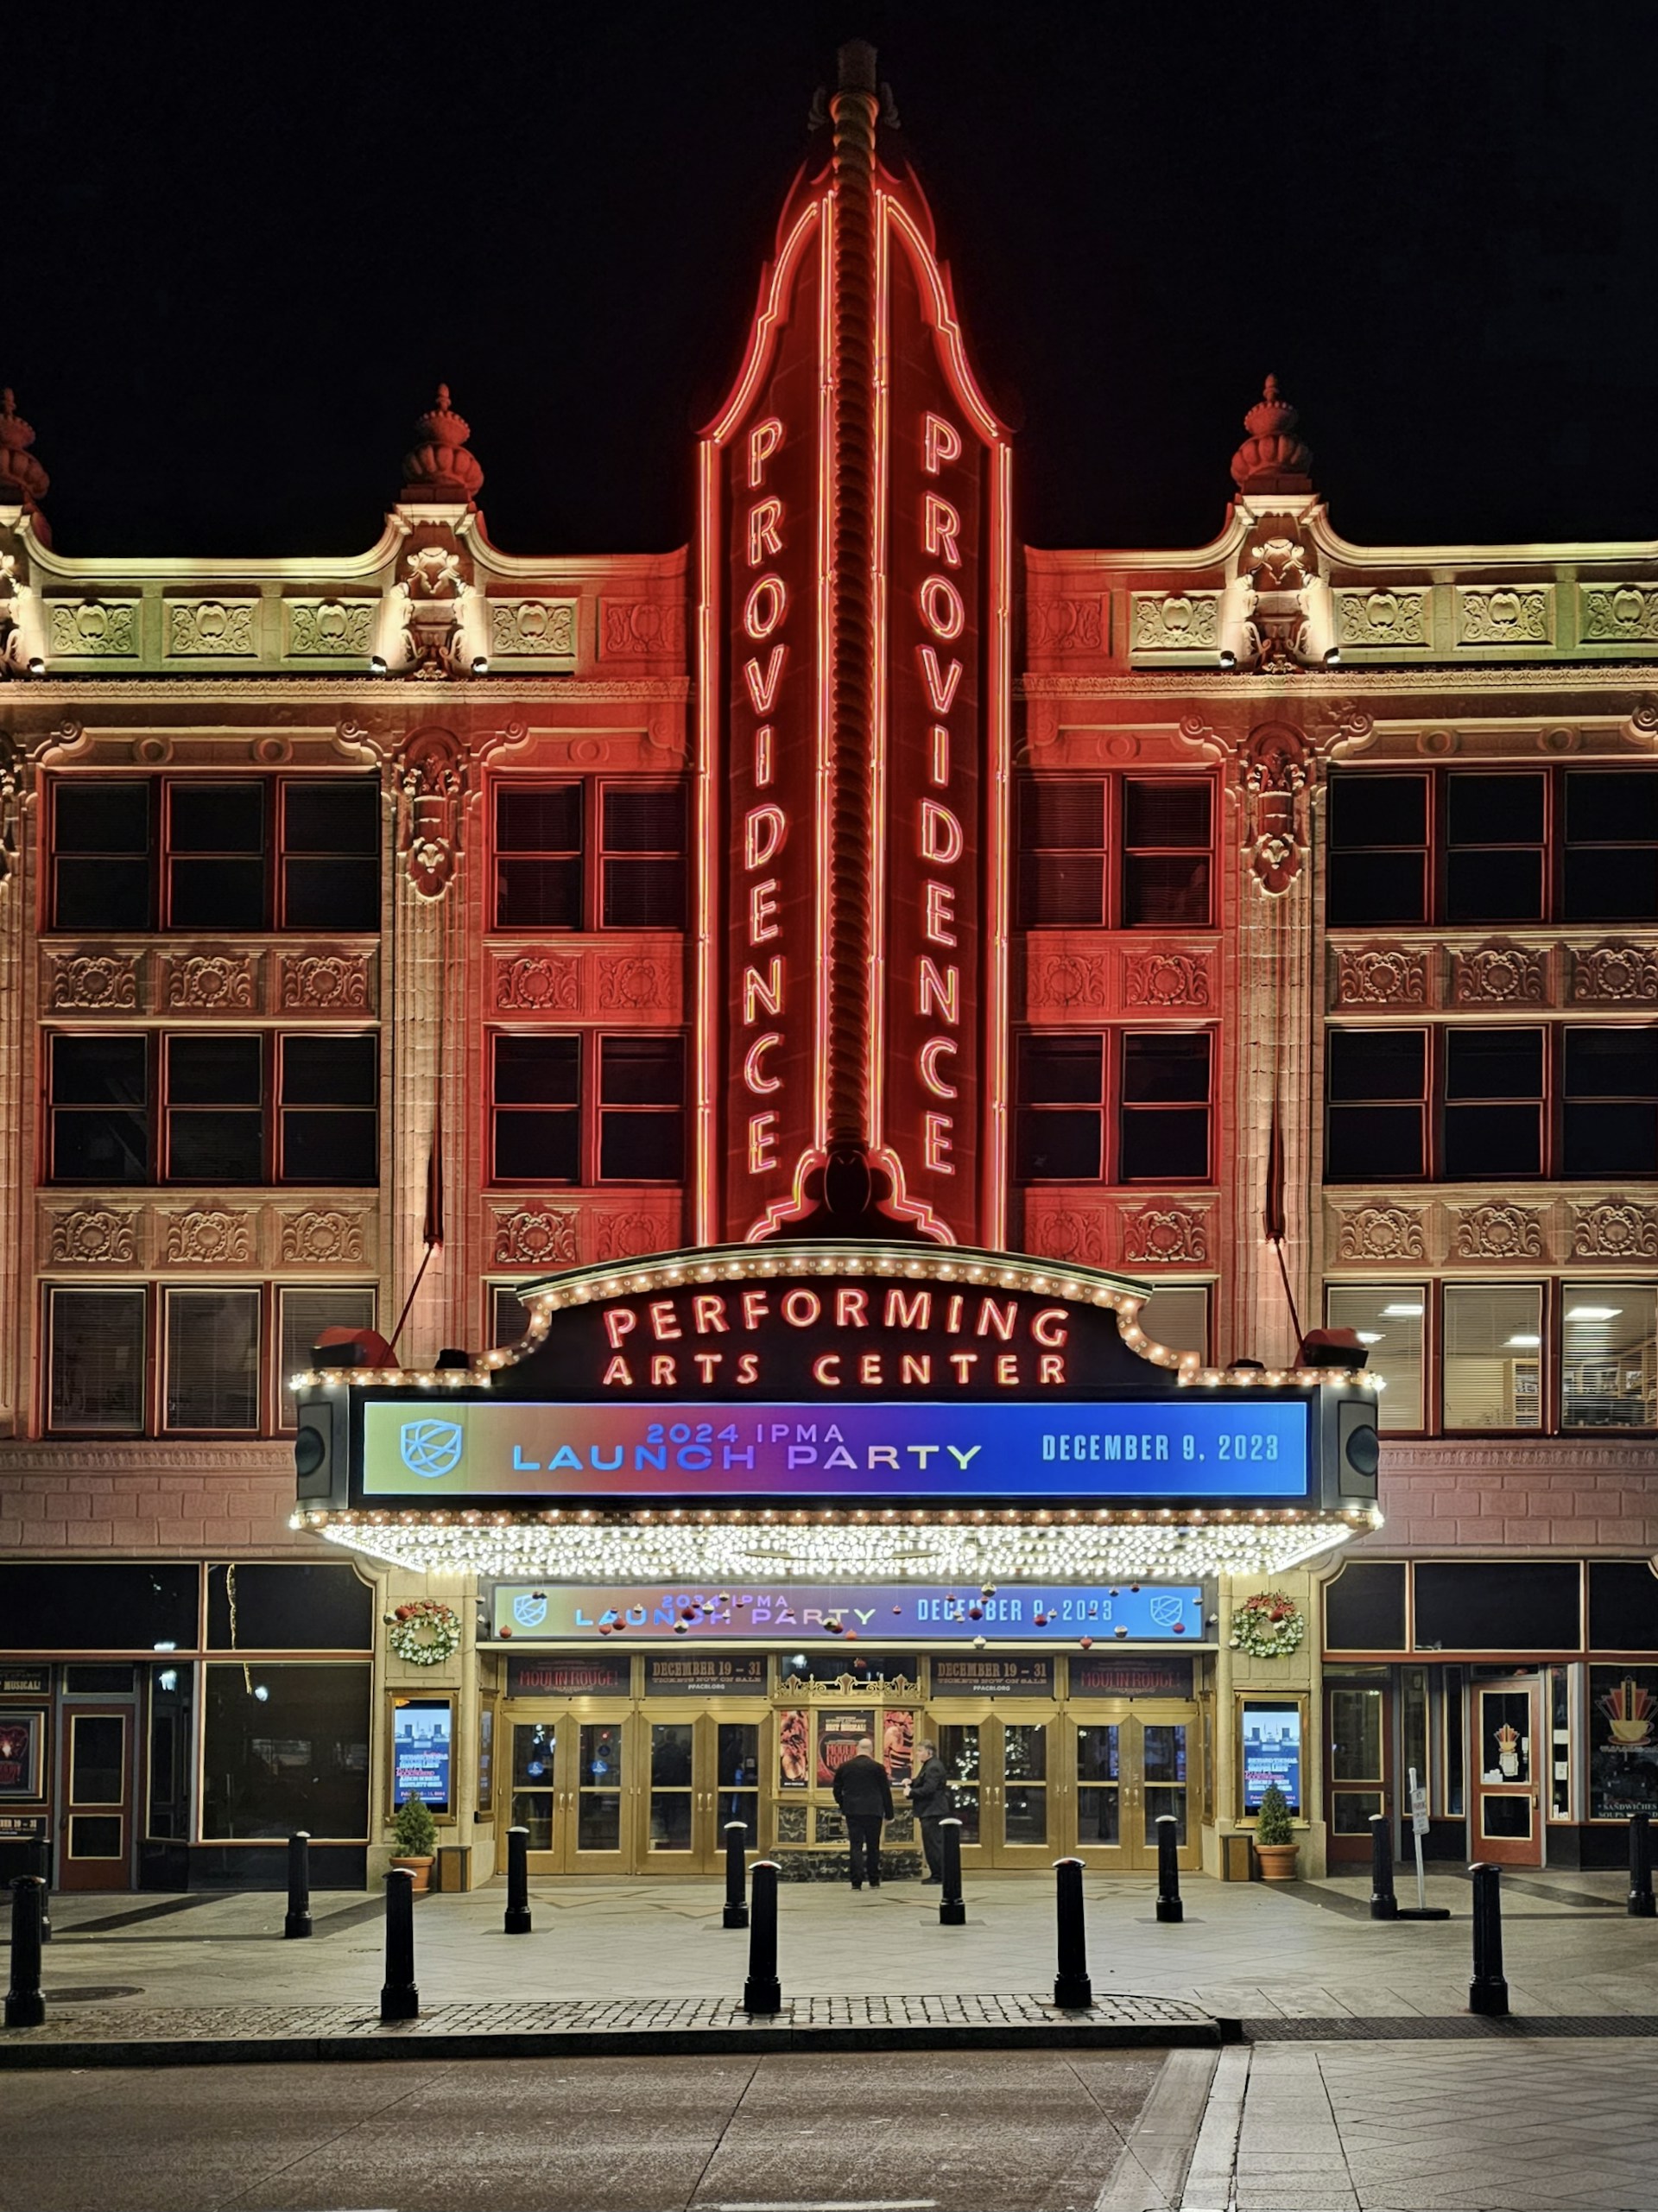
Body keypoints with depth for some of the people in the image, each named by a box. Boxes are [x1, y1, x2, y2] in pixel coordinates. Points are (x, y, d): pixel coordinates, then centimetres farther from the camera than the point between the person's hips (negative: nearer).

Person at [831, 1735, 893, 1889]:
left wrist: (844, 1806, 22)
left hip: (852, 1812, 1)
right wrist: (889, 1813, 7)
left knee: (855, 1846, 0)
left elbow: (837, 1791, 8)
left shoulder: (844, 1768, 2)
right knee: (873, 1846, 10)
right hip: (873, 1811, -1)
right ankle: (874, 1881, 15)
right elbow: (886, 1792, -1)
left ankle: (856, 1882, -9)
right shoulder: (877, 1768, -5)